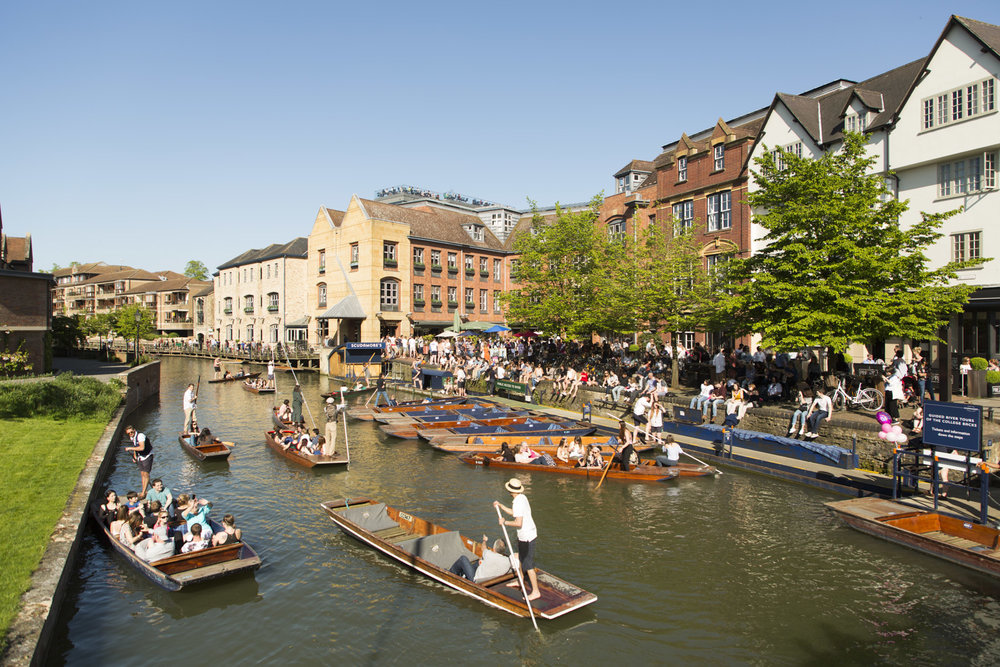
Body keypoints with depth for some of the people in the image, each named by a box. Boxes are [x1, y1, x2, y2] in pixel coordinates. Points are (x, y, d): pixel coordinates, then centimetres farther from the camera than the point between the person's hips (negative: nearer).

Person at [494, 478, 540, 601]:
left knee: (528, 565, -2)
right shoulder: (522, 497, 6)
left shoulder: (518, 502, -25)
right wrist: (500, 506, 14)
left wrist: (505, 522, -17)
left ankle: (535, 591, 6)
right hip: (530, 532, 10)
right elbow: (514, 513, 20)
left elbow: (518, 523, -30)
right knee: (521, 558, 26)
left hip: (526, 537, -10)